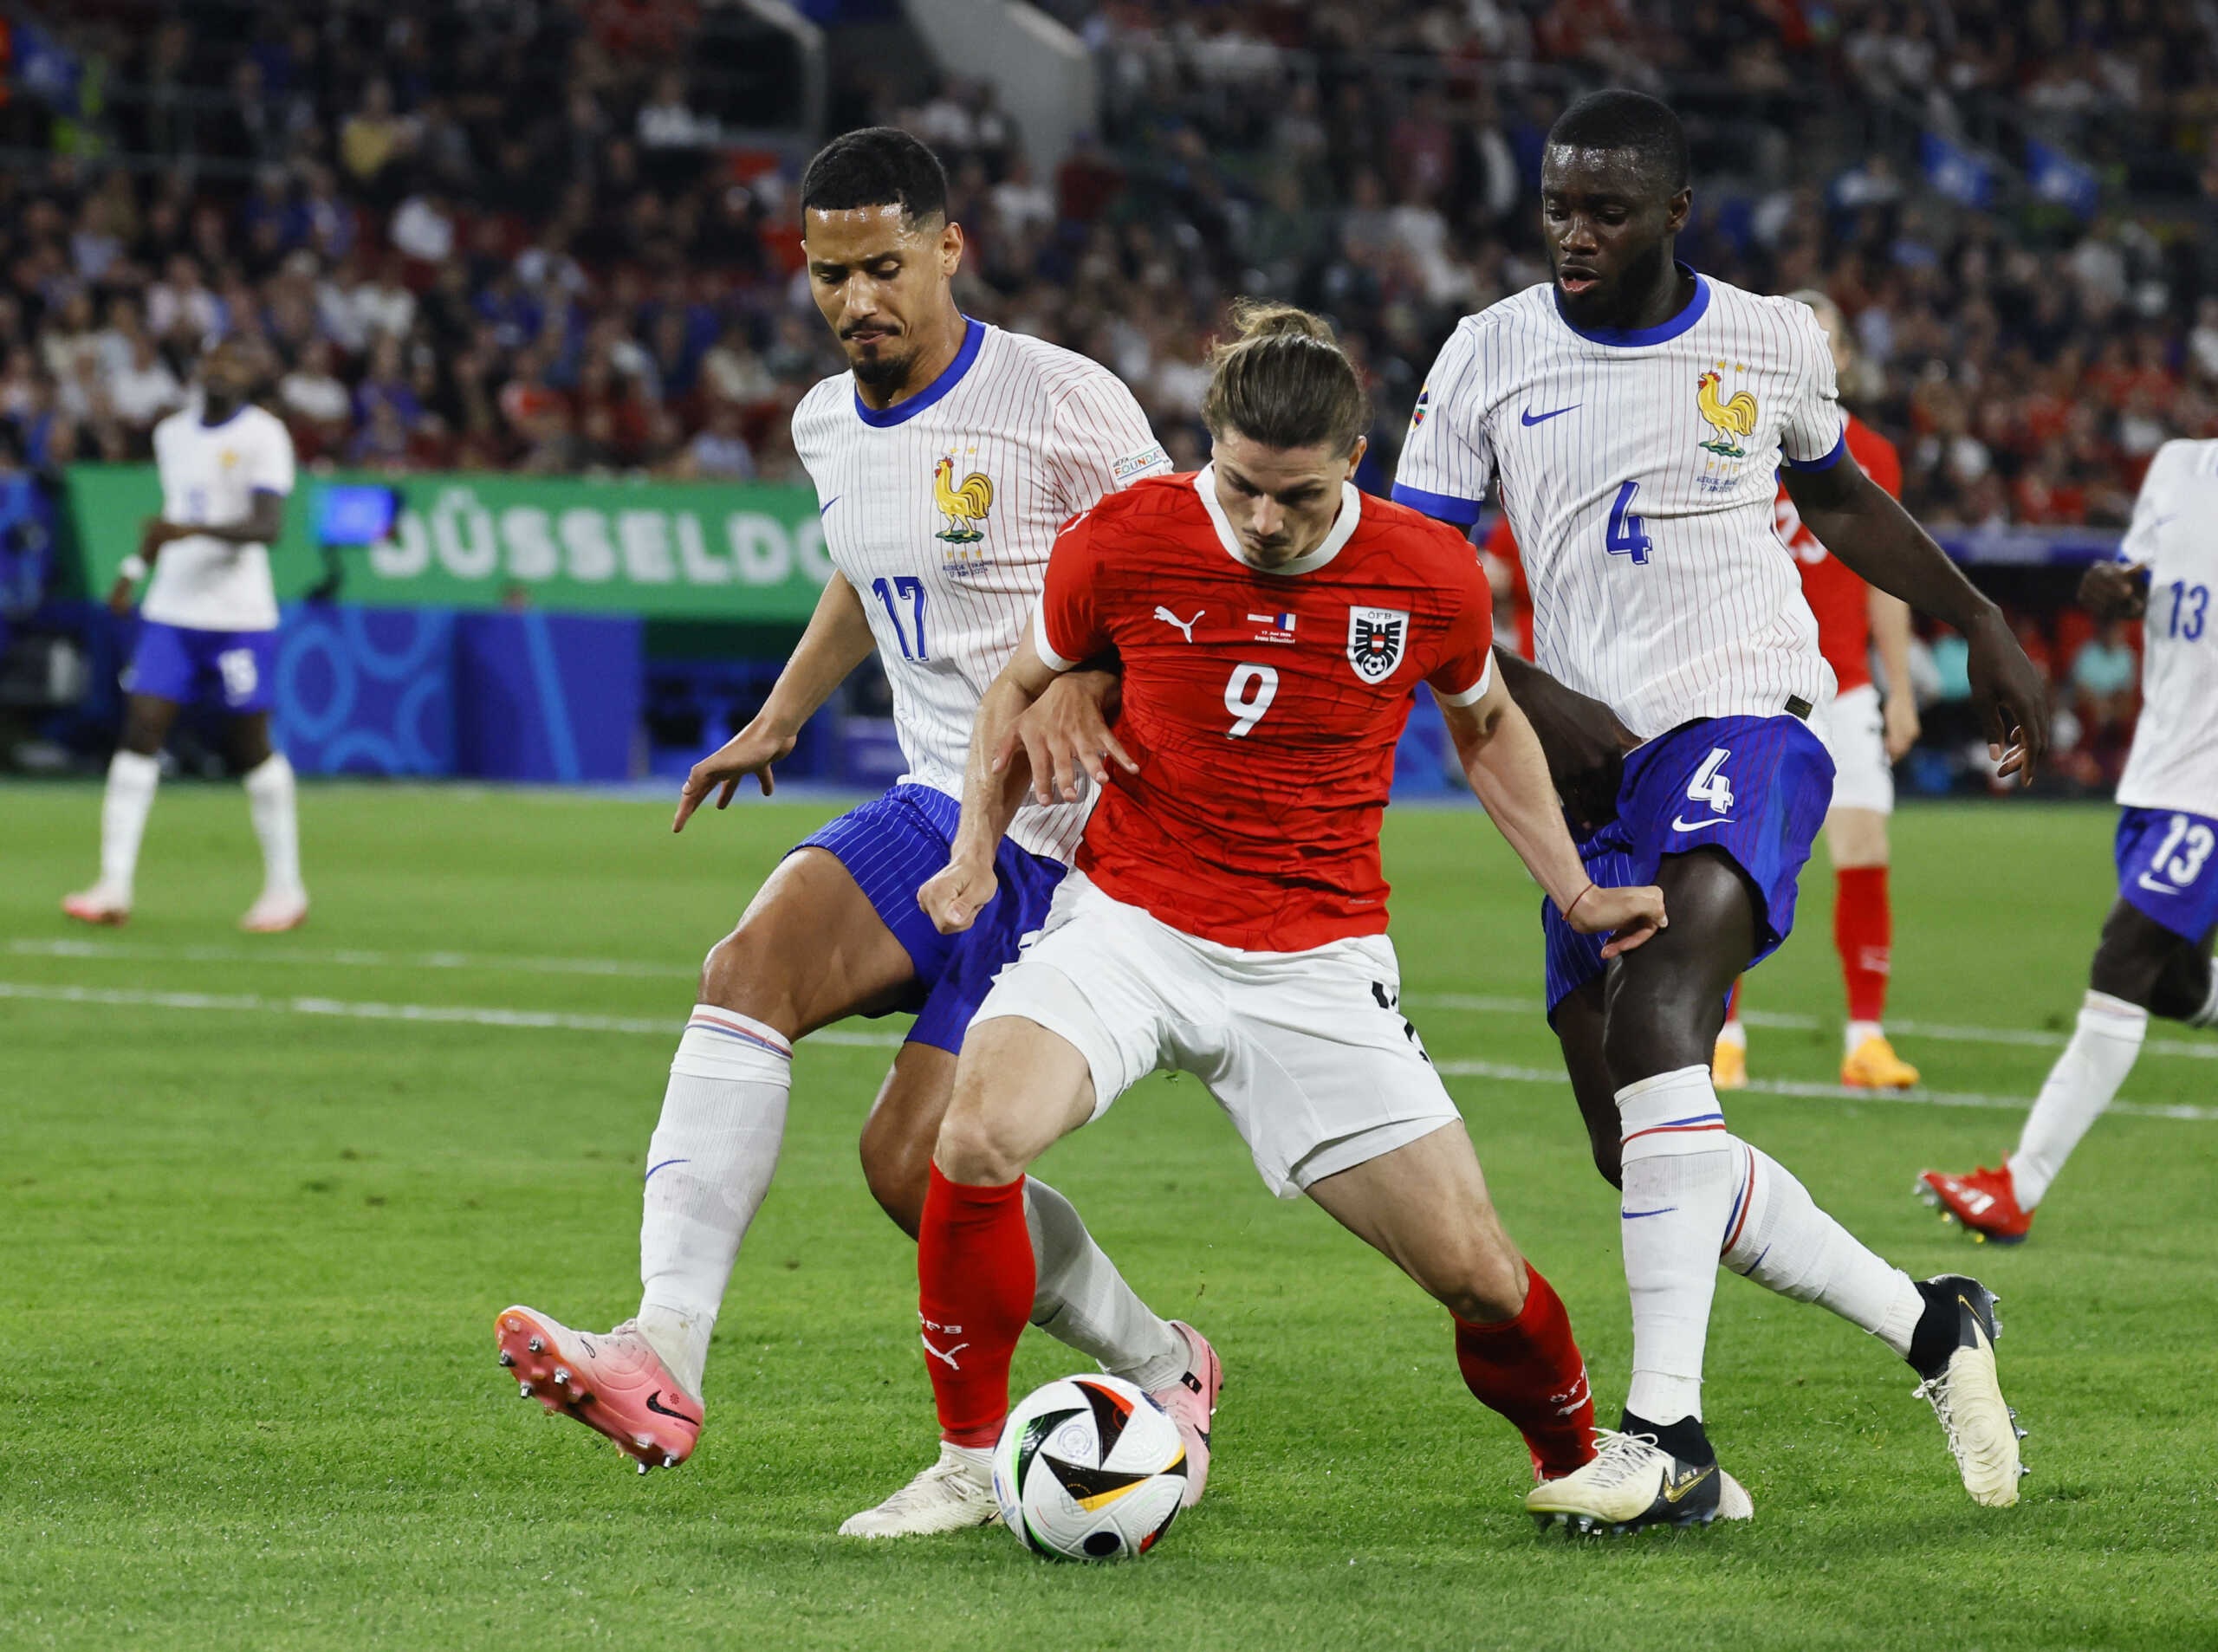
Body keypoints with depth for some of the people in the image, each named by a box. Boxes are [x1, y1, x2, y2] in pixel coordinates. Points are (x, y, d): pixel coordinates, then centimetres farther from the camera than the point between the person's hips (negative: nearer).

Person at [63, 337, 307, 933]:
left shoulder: (262, 435, -7)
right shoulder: (172, 434, 13)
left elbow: (268, 525, -17)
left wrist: (194, 530, -29)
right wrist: (136, 566, 18)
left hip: (239, 615, -5)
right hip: (171, 611, 5)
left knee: (251, 746, 0)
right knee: (139, 732, -7)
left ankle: (286, 888, 15)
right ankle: (115, 887, -10)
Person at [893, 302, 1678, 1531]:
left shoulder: (1430, 577, -7)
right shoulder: (1121, 544, -10)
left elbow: (1483, 724, 15)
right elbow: (1024, 685, 10)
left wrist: (1576, 893, 12)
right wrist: (976, 852, 0)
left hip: (1316, 966, 1)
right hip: (1128, 923, -1)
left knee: (1477, 1275, -4)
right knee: (981, 1141, -29)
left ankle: (1580, 1463, 29)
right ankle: (969, 1462, -9)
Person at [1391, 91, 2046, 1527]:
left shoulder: (1772, 345, 5)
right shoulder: (1492, 358, 5)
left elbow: (1840, 498, 25)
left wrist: (1984, 631, 26)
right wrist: (1534, 699, -8)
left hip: (1744, 720, -4)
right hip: (1596, 758, 4)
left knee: (1654, 1019, -30)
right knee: (1641, 1155, -1)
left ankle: (1666, 1418, -35)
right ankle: (1930, 1326, 16)